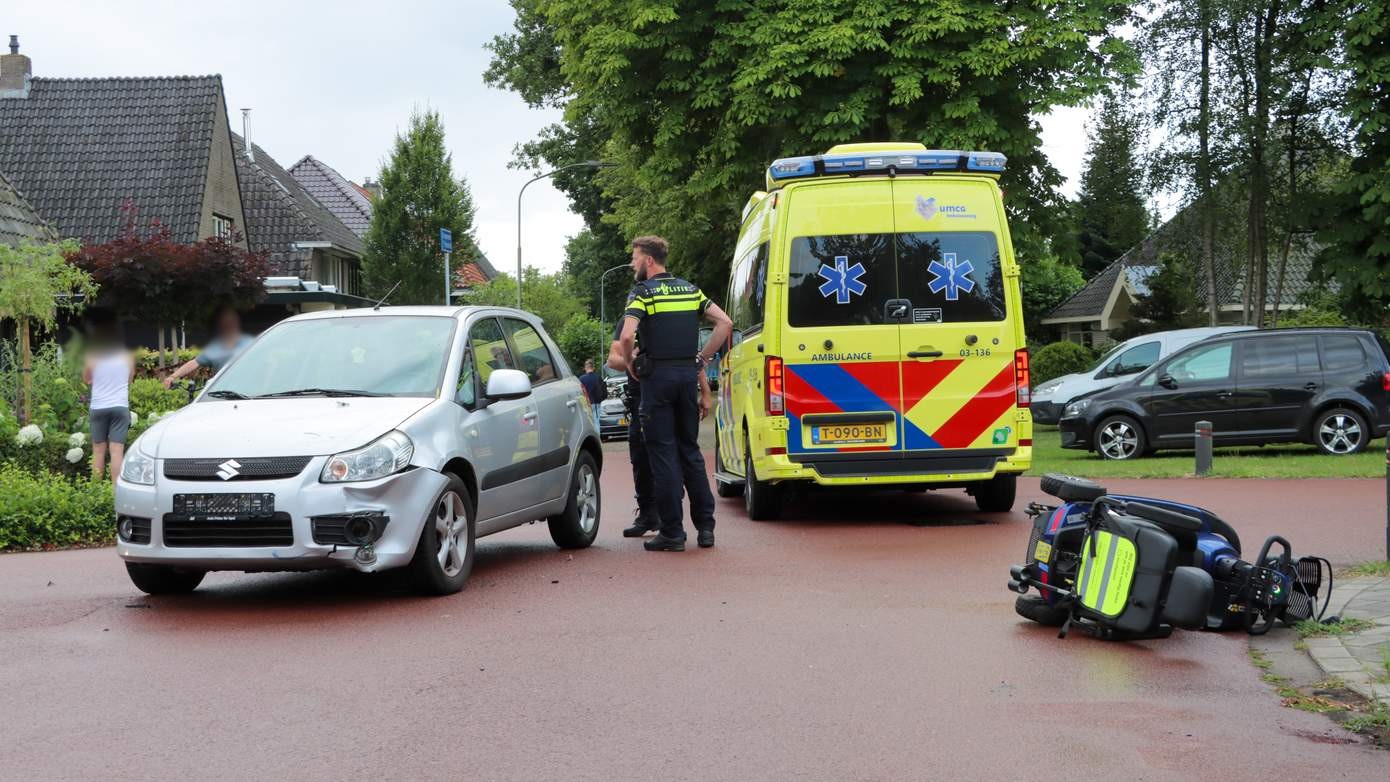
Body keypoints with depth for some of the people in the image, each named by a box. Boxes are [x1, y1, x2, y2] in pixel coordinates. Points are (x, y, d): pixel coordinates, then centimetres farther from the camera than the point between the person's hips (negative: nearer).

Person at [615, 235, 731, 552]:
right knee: (690, 449, 14)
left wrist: (630, 362, -2)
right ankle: (705, 526, 12)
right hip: (689, 374, 6)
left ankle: (672, 532, -2)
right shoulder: (690, 290, 12)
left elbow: (626, 337, -20)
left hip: (658, 375, -6)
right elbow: (725, 324, 8)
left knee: (663, 453, -1)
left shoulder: (644, 293, -7)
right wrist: (702, 358, 11)